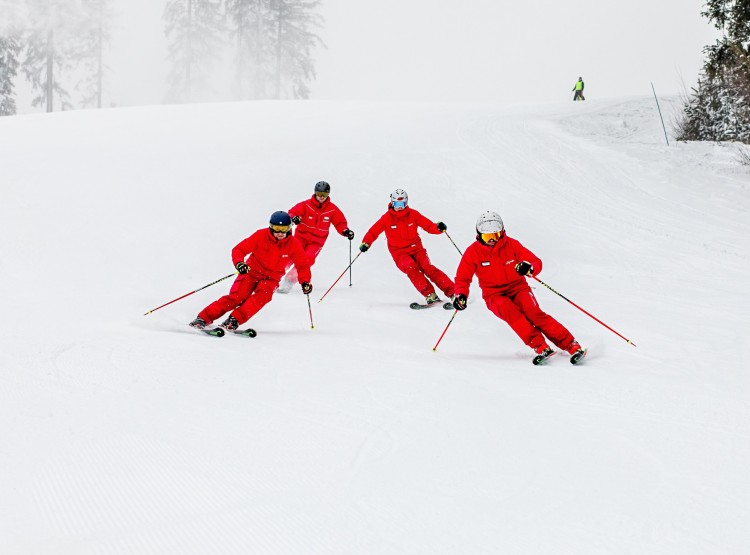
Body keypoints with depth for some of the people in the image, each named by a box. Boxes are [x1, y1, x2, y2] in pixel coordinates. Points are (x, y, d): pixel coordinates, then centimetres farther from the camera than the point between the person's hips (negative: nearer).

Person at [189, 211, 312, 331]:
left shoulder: (293, 244, -9)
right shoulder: (261, 236, -13)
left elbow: (303, 265, 1)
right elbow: (239, 250, -11)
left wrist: (305, 282, -18)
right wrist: (239, 263, -32)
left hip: (271, 278, 2)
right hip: (252, 272, -2)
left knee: (263, 295, -32)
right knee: (236, 297, -22)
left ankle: (234, 320, -34)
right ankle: (203, 319, -20)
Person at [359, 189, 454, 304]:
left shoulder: (412, 214, -1)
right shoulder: (387, 218, -3)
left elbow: (428, 225, -1)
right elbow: (374, 231, 4)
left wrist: (438, 228, -21)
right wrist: (366, 243, -11)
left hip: (416, 248, 1)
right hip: (399, 252, -1)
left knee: (427, 268, -19)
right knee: (411, 269, -28)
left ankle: (452, 292, -21)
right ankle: (430, 295, -30)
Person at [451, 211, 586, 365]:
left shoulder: (511, 245, -5)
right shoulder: (473, 252, -5)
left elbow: (536, 262, -5)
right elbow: (463, 278, 3)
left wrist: (529, 269, -29)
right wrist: (461, 295, -18)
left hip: (517, 287, 0)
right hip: (494, 294, 0)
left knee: (534, 313, -25)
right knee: (510, 312, -33)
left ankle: (572, 346, -26)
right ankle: (540, 346, -37)